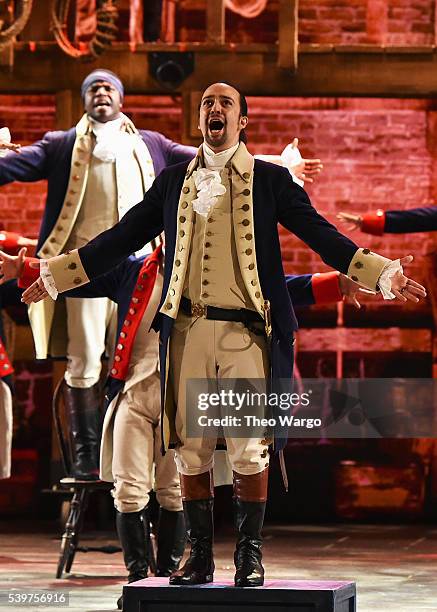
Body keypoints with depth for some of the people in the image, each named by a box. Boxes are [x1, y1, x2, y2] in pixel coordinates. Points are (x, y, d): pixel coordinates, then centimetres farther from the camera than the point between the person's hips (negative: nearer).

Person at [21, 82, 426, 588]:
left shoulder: (269, 180, 7)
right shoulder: (174, 181, 14)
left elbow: (320, 235, 5)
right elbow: (123, 238, 16)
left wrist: (384, 275, -4)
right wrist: (55, 276, 14)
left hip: (245, 332, -2)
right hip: (188, 331, 3)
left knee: (249, 451, -5)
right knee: (190, 449, 4)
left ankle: (249, 556, 6)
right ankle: (199, 556, 13)